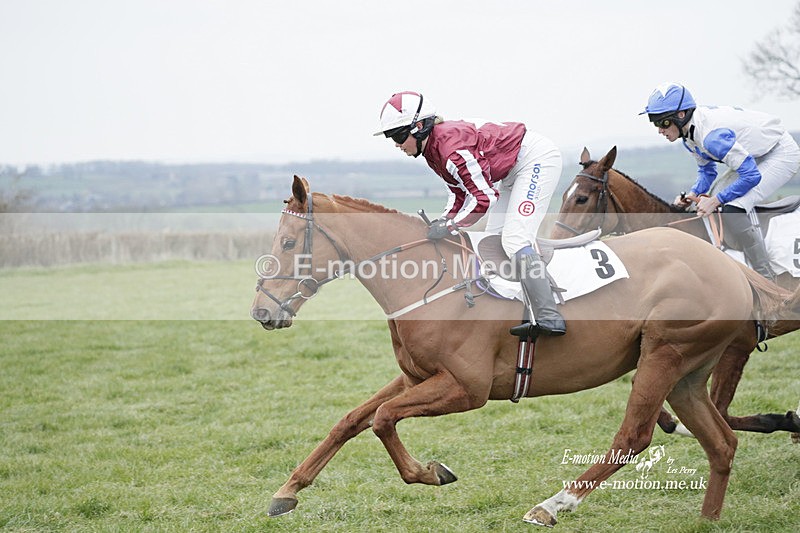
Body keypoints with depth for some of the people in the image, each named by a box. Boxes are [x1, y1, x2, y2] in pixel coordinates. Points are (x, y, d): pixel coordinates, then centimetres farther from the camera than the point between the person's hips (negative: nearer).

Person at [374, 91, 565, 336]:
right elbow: (460, 193, 8)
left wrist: (449, 227, -23)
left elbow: (484, 197, -28)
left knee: (514, 239, -20)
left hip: (536, 158, -11)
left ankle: (549, 318, -23)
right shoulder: (433, 150, 1)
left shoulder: (451, 146, -30)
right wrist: (441, 223, -7)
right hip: (512, 172, 11)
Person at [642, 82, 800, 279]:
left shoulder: (712, 135, -33)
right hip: (756, 156, 11)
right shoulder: (690, 131, -3)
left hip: (782, 154, -11)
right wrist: (694, 194, -9)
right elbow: (706, 170, 10)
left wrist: (715, 200, -26)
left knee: (733, 210, -24)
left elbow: (752, 175, -32)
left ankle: (766, 279, -12)